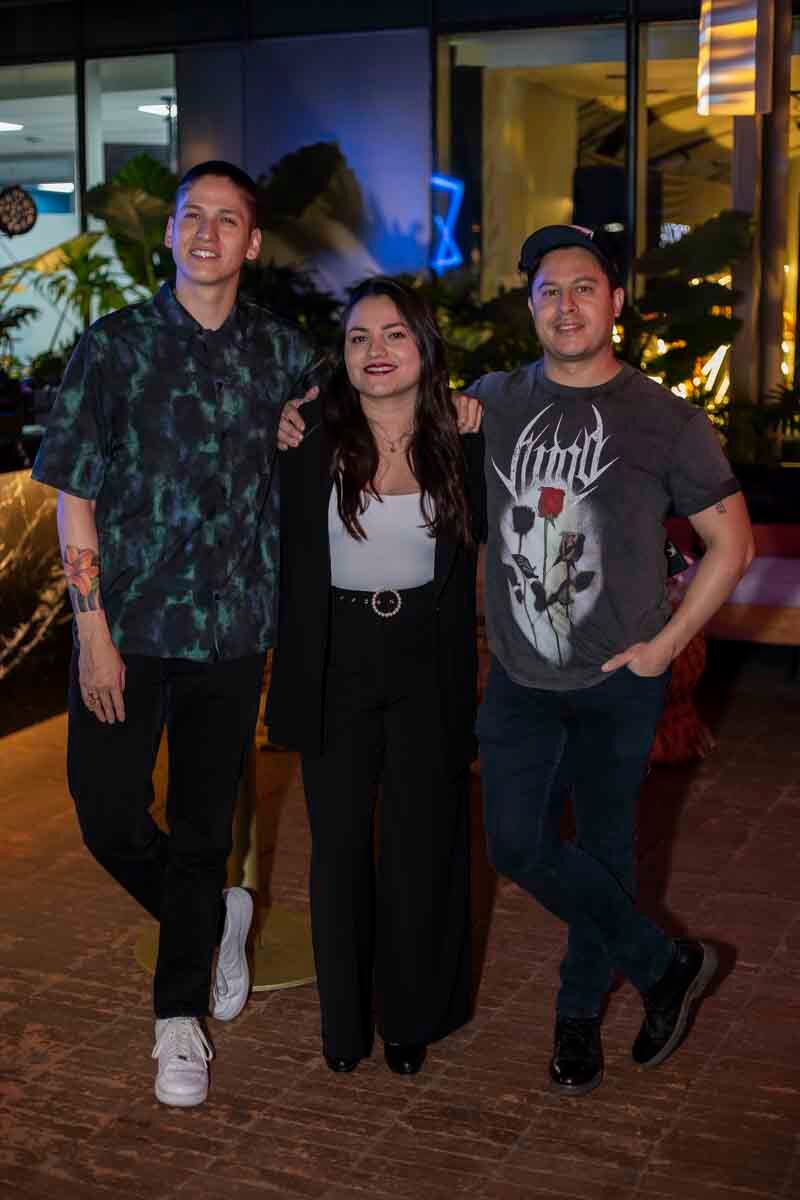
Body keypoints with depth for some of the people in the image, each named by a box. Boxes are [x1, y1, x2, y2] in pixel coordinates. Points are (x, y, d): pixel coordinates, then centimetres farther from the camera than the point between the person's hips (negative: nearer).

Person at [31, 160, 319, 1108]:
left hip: (232, 633, 1)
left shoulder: (281, 353, 4)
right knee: (108, 815, 1)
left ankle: (181, 1014, 26)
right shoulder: (114, 346, -2)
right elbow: (75, 498, -4)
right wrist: (93, 630, -10)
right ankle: (215, 917, 31)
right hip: (127, 628, -1)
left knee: (203, 824, 9)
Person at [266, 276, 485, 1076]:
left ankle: (411, 1018, 26)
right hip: (336, 665, -1)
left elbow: (477, 551, 11)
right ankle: (343, 1019, 26)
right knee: (340, 844, 8)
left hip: (427, 667, 1)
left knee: (421, 845, 8)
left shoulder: (461, 443, -1)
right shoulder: (312, 440, -5)